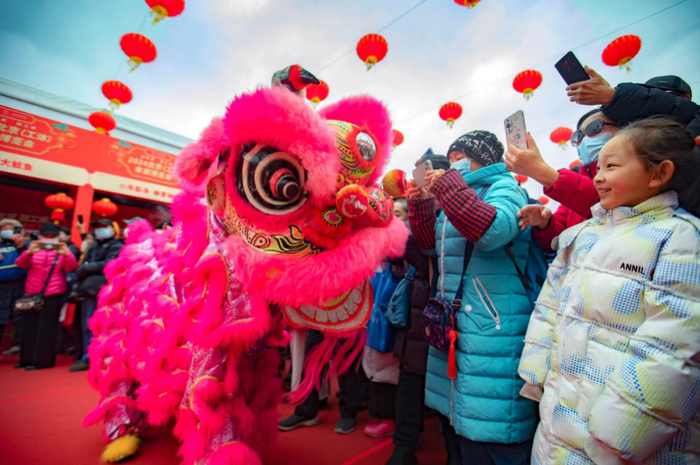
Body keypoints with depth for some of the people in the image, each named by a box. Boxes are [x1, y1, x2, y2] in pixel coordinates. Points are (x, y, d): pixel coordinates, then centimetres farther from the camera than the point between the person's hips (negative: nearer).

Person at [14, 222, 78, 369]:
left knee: (46, 328, -3)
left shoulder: (62, 251, 0)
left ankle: (41, 360, 3)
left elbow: (72, 268, -15)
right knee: (29, 327, 11)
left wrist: (66, 254, -36)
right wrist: (29, 252, -30)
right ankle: (27, 359, 24)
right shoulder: (34, 250, 8)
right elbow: (21, 264, -9)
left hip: (53, 296, -4)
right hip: (31, 294, 4)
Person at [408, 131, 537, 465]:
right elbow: (430, 244, 19)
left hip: (492, 329, -8)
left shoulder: (505, 187, -4)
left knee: (486, 436, 0)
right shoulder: (458, 195, 19)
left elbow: (493, 230, -25)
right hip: (451, 323, 8)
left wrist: (447, 185, -19)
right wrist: (421, 203, 8)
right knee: (453, 411, 21)